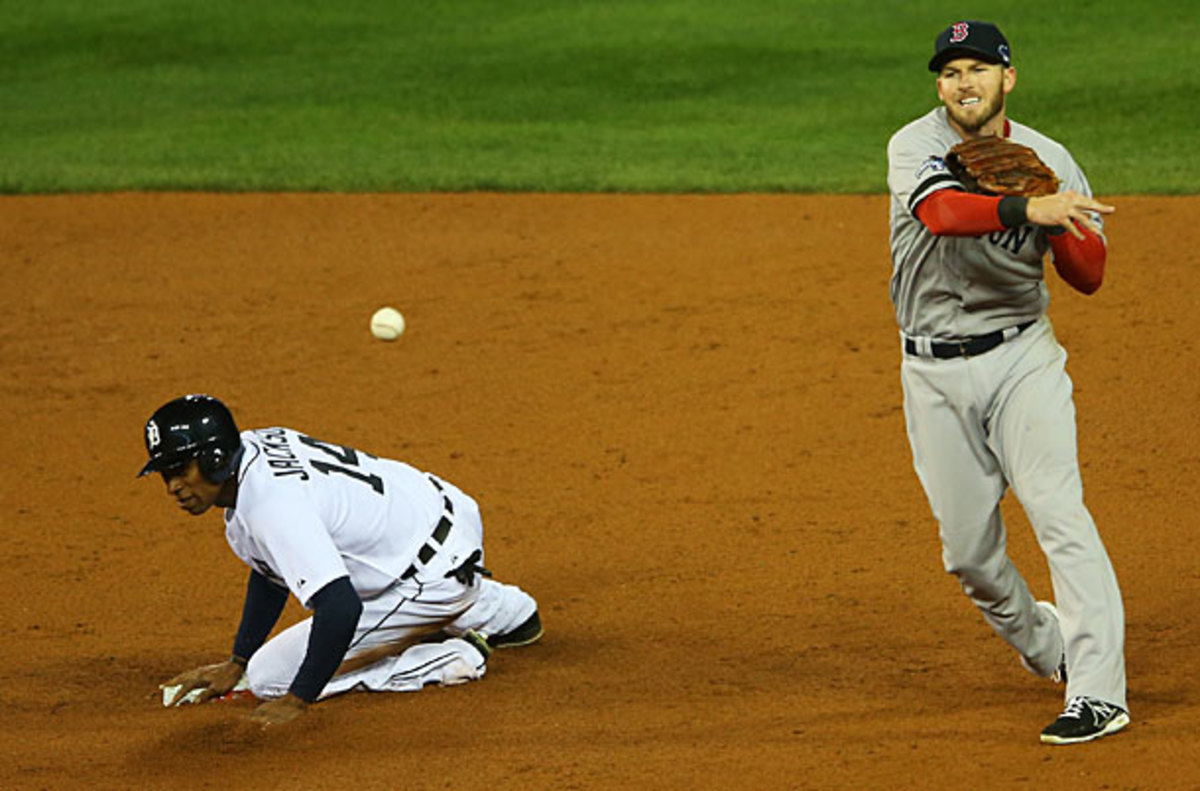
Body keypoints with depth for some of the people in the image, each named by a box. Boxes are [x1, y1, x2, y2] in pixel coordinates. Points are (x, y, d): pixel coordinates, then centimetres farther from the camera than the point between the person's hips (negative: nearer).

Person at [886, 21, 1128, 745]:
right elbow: (943, 212, -28)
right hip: (934, 373, 1)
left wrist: (1054, 222, -20)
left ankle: (1099, 693, -20)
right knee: (969, 550, 5)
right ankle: (1044, 644, 33)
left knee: (1059, 512, -17)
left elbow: (1090, 275, 0)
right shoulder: (915, 146, -6)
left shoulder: (1048, 160, 2)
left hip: (1021, 358, -1)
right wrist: (1025, 210, -45)